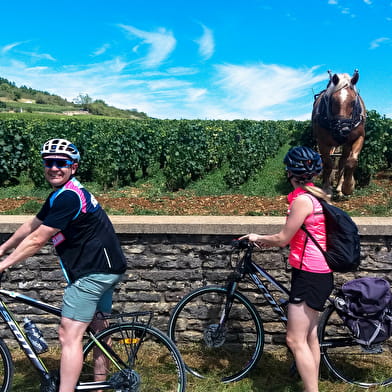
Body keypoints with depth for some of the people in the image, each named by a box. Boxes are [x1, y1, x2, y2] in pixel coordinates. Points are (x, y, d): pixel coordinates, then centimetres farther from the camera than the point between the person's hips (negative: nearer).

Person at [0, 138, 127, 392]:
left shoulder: (68, 197, -20)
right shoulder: (61, 194, 13)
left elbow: (37, 240, -18)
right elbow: (31, 226, 19)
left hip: (93, 271, -11)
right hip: (107, 268, 11)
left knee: (69, 335, -10)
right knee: (97, 326, 21)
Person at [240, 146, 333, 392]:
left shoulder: (302, 199, -18)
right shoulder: (316, 196, 11)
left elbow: (283, 239, -14)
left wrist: (258, 239, 3)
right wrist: (265, 241, 17)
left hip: (310, 275, -10)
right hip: (318, 273, 10)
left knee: (295, 340, -4)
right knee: (310, 337, 17)